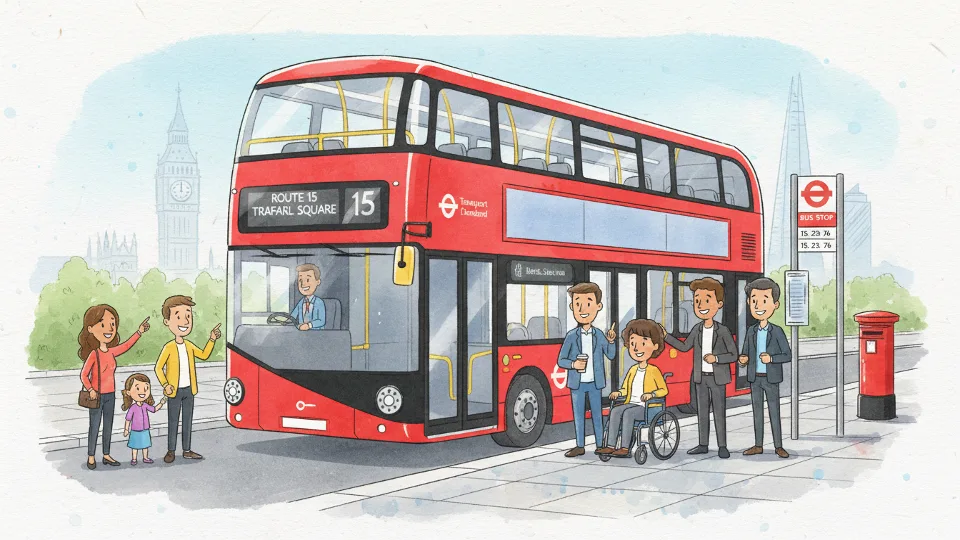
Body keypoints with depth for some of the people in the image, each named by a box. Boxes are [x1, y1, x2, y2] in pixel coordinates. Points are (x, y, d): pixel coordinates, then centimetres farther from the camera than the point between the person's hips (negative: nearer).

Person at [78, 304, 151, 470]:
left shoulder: (112, 352, 1)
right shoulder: (93, 354, -16)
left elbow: (126, 346, 16)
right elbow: (84, 375, -14)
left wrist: (139, 332, 12)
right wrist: (90, 390, -23)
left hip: (110, 395, 6)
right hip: (97, 396, -6)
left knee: (108, 426, 12)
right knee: (94, 426, 3)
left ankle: (106, 456, 22)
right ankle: (91, 457, 13)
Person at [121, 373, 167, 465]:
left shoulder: (145, 405, -6)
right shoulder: (132, 408, -19)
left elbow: (154, 409, 9)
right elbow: (128, 419, -10)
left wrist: (161, 403, -1)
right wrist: (126, 429, -8)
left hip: (145, 430, 5)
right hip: (136, 431, -5)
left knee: (145, 445, 14)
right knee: (135, 446, 7)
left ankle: (146, 458, 28)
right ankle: (134, 459, 20)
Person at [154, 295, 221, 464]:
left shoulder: (189, 346, 4)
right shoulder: (169, 347, -13)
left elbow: (204, 355, 17)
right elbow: (158, 367, -10)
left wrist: (212, 340, 8)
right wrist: (165, 384, -20)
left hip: (189, 389, 6)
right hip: (175, 391, -6)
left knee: (188, 420, 10)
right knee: (173, 421, 2)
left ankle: (187, 450, 18)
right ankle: (171, 451, 11)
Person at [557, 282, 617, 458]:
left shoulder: (599, 334, 0)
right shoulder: (571, 336, -4)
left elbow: (611, 355, 7)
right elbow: (561, 360, -2)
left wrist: (611, 341, -9)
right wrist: (573, 364, -21)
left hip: (594, 382, 0)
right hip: (577, 383, 0)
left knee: (597, 414, 6)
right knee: (578, 414, 6)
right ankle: (580, 446, 14)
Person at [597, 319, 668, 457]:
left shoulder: (653, 370, -1)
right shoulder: (633, 370, 17)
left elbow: (664, 390, -2)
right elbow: (626, 389, 23)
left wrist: (651, 394, -20)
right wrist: (618, 393, 1)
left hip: (646, 408, -6)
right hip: (631, 403, 6)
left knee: (628, 413, -33)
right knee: (615, 411, -22)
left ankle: (625, 448, -35)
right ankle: (610, 446, -28)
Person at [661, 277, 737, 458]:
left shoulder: (723, 331, -10)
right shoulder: (697, 329, 3)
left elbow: (733, 355, -9)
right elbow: (684, 347, 15)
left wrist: (715, 358, -22)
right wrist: (666, 336, 8)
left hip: (717, 378, -5)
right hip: (700, 377, 5)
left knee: (719, 412, -1)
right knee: (702, 411, 11)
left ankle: (722, 446, 5)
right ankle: (703, 444, 19)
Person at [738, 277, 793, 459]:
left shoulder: (777, 331, -6)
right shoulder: (751, 331, 5)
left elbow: (788, 355, -8)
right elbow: (745, 353, 11)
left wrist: (771, 358, -23)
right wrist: (743, 359, -13)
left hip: (771, 379, -4)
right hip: (755, 378, 4)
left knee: (774, 412, 0)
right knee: (757, 411, 9)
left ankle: (778, 446, 7)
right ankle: (758, 445, 16)